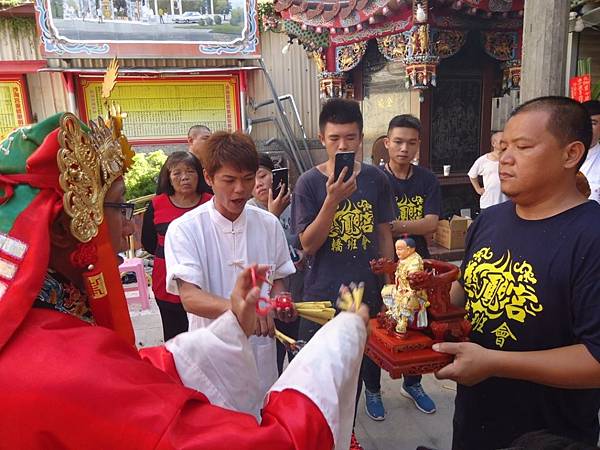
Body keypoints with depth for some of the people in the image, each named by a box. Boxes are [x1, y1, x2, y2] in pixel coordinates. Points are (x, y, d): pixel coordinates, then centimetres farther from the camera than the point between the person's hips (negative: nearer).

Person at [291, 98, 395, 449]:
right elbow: (308, 245, -13)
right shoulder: (309, 183, -9)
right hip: (323, 295, -2)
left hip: (367, 294, 3)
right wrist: (333, 200, -26)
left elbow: (384, 236, 5)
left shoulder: (376, 179, -2)